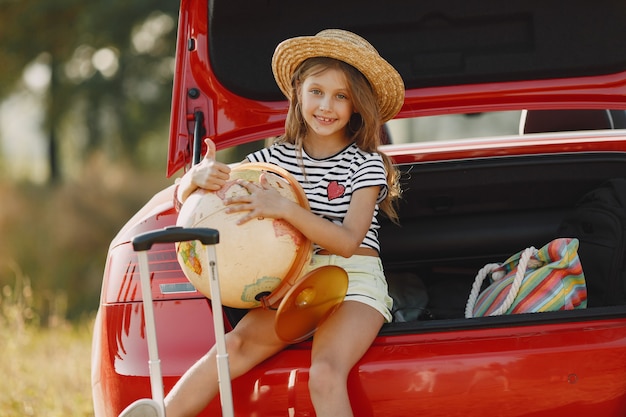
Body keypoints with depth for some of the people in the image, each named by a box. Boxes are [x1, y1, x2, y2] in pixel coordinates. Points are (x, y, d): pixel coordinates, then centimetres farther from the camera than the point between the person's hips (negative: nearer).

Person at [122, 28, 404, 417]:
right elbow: (184, 195, 11)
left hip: (353, 283, -4)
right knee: (235, 346, -25)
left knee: (325, 375, -31)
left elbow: (348, 241, -16)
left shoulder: (366, 166, -2)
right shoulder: (278, 157, 8)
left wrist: (283, 208, -29)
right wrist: (200, 176, -16)